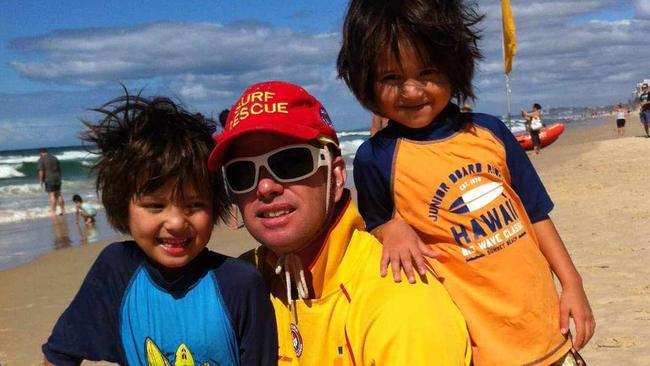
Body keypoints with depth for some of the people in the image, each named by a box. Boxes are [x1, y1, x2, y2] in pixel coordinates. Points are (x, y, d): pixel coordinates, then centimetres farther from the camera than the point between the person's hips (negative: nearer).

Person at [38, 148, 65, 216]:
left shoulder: (41, 159, -5)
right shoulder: (54, 157, 14)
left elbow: (41, 171, -11)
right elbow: (59, 169, 16)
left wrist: (41, 181, -5)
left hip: (49, 179, -6)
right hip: (57, 178, 6)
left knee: (52, 196, -6)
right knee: (59, 195, 11)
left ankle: (53, 212, -5)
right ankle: (63, 211, 13)